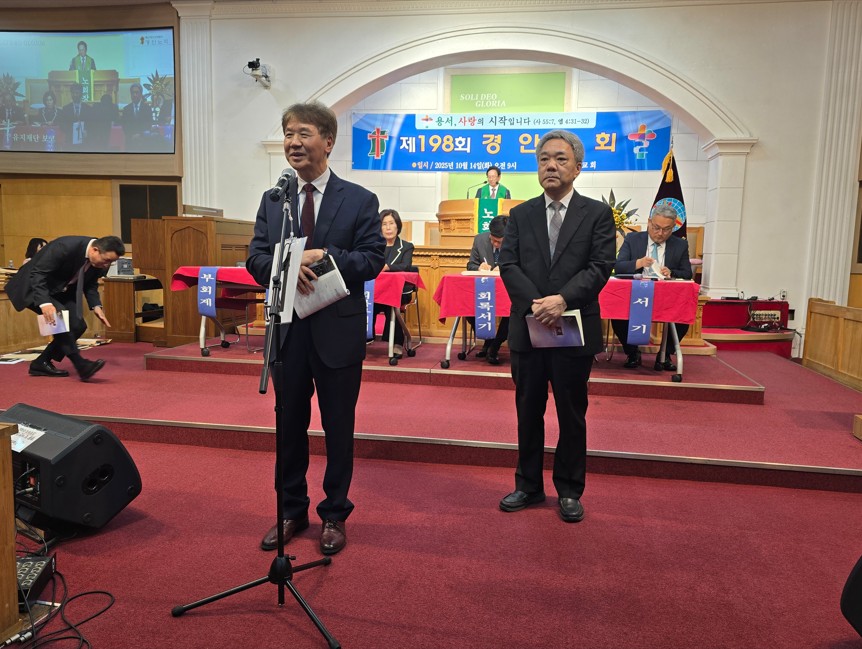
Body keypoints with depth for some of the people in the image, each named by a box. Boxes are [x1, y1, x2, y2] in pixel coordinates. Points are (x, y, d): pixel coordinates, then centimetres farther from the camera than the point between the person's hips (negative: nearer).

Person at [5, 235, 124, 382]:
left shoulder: (99, 261, -11)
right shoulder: (65, 247, -33)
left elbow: (90, 284, 3)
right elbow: (37, 273, -31)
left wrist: (96, 306, -14)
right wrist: (44, 302, -44)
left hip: (61, 291, 7)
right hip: (36, 287, -7)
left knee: (78, 325, -6)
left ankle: (41, 363, 8)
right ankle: (80, 364, -31)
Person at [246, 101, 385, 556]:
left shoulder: (359, 200, -1)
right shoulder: (272, 199, 9)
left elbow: (374, 259, -8)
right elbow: (256, 257, 4)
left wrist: (326, 256, -22)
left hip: (338, 329, -3)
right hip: (287, 328, 3)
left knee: (338, 426, 9)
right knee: (290, 424, 14)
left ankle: (334, 515, 27)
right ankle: (291, 511, 32)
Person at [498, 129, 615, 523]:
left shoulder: (597, 214, 3)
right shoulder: (521, 215, 9)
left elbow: (600, 266, -8)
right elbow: (508, 265, -1)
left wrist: (562, 300, -22)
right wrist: (535, 304, -17)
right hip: (527, 328, 2)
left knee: (572, 415, 9)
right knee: (528, 412, 12)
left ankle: (569, 491, 25)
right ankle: (528, 486, 27)